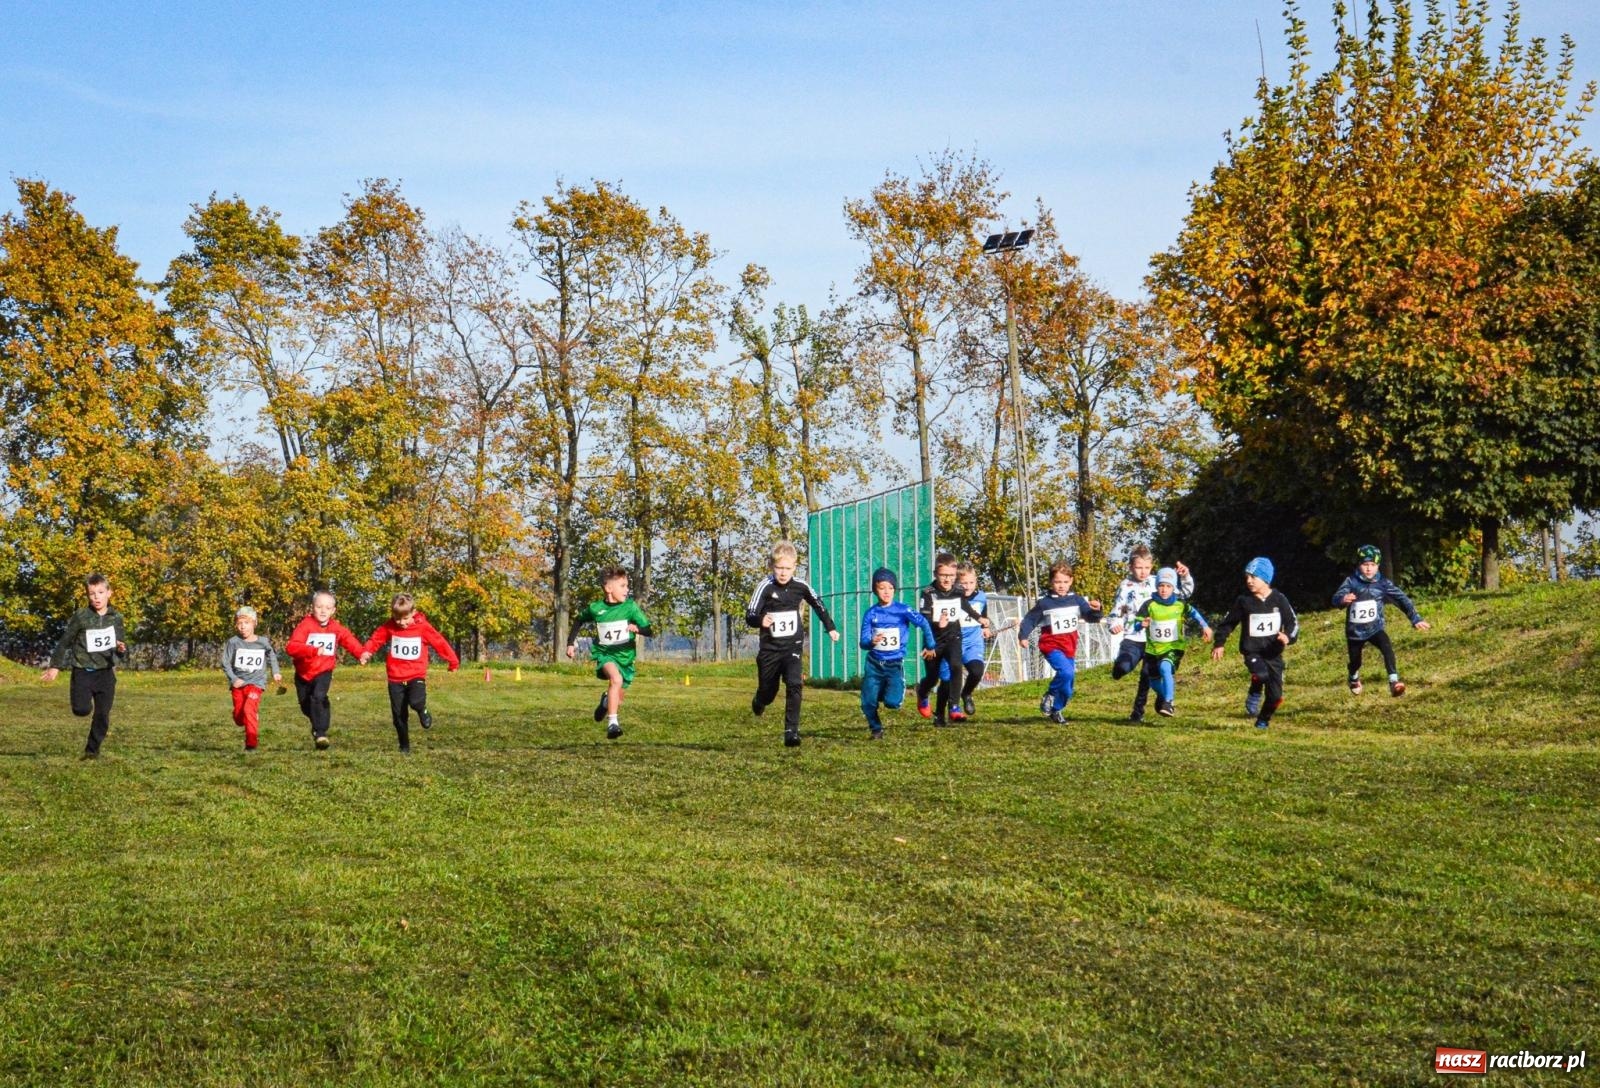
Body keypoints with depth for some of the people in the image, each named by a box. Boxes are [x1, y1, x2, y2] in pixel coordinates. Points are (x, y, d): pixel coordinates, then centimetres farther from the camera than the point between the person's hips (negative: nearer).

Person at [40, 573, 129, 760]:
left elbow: (122, 647, 12)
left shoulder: (116, 618, 3)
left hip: (106, 672, 3)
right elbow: (64, 642, 1)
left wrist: (122, 650, -13)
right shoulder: (80, 617, -7)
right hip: (83, 672, -3)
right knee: (82, 710, -18)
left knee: (102, 715, 1)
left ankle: (93, 750, 16)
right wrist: (55, 666, 1)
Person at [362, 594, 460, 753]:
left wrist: (453, 661, 6)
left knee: (416, 701, -28)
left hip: (416, 675, -2)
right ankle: (404, 747, 20)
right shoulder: (388, 627, -2)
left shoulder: (423, 627, -6)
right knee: (399, 715, 5)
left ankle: (422, 711, 8)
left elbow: (440, 643, 0)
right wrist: (367, 652, -18)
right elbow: (376, 639, 2)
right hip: (395, 678, 2)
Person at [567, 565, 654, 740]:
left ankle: (606, 700, 49)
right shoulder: (595, 608, -7)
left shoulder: (630, 607, -10)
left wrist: (637, 628, -32)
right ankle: (612, 723, -34)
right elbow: (578, 621, 14)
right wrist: (571, 642, 9)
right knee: (616, 678, -35)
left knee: (617, 703, 11)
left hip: (625, 655, 2)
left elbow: (649, 631, -11)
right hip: (604, 653, -2)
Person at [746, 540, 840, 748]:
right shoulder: (765, 586, -14)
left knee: (794, 685, -21)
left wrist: (830, 627, 23)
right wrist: (760, 620, -42)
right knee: (767, 691, 13)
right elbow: (750, 615, -19)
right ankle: (758, 703, 51)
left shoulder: (800, 586, -4)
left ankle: (791, 731, -19)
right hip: (770, 648, -1)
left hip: (792, 646, 1)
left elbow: (817, 605, 16)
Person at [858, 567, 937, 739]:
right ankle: (876, 729, 27)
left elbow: (924, 623, -3)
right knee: (868, 703, -2)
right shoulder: (870, 614, -1)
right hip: (873, 664, 2)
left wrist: (930, 646, 2)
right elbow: (863, 641, -5)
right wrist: (871, 642, -27)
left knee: (892, 702, -18)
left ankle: (899, 689, 19)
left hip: (895, 664, -2)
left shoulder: (903, 610, -8)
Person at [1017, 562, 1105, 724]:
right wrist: (1023, 636, -11)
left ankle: (1056, 710, 32)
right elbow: (1030, 620, 2)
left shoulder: (1077, 600, 2)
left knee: (1069, 683, 10)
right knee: (1066, 672, -29)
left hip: (1070, 648, 5)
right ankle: (1050, 695, -5)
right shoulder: (1044, 603, -5)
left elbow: (1091, 617, -3)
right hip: (1051, 646, -5)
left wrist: (1096, 610, -25)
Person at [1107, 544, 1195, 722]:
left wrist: (1184, 577, -9)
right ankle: (1118, 668, 10)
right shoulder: (1125, 587, 2)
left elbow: (1185, 592, 10)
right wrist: (1114, 624, -15)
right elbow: (1116, 611, 6)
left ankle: (1138, 711, 17)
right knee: (1123, 666, -27)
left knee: (1147, 676, 1)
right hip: (1132, 639, -2)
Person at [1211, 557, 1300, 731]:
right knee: (1261, 673, -34)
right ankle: (1254, 696, -3)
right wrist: (1219, 643, 4)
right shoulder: (1244, 601, -2)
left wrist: (1288, 636, -19)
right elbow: (1228, 622, 8)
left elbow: (1293, 623, 2)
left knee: (1275, 695, 1)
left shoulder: (1279, 600, -1)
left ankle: (1263, 719, 27)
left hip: (1273, 652, 2)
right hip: (1252, 651, -2)